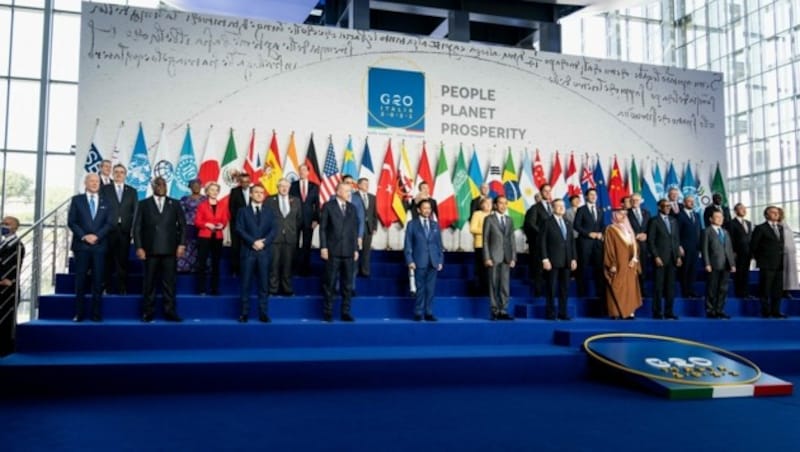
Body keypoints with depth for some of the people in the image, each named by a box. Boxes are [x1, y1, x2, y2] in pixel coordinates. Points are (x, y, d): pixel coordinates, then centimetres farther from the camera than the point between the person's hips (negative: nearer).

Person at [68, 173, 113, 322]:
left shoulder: (106, 202, 12)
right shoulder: (77, 200, 9)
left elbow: (109, 223, 3)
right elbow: (71, 222, 1)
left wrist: (96, 236, -11)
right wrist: (84, 236, -12)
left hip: (99, 246, 1)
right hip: (81, 245, -1)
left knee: (98, 281, 0)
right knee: (80, 280, 0)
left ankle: (96, 314, 3)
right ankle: (78, 314, 4)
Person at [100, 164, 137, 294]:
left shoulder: (132, 191, 13)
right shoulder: (104, 189, 8)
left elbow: (135, 211, 8)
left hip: (125, 230, 1)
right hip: (108, 230, -1)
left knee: (123, 260, 2)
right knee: (108, 260, 1)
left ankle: (122, 289, 7)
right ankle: (107, 288, 8)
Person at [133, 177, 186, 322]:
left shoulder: (175, 204, 12)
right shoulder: (143, 204, 10)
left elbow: (183, 225, 8)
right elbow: (137, 227, 4)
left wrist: (181, 244, -3)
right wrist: (139, 247, -5)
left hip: (170, 250, 1)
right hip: (150, 250, 0)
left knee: (169, 282, 1)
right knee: (149, 282, 2)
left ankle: (170, 312, 4)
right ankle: (148, 312, 7)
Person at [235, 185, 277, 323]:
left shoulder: (269, 212, 16)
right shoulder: (243, 211, 9)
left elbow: (274, 230, 4)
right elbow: (239, 229, -3)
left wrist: (264, 242, -13)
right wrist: (253, 242, -15)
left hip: (264, 251, 2)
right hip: (248, 251, -2)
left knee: (263, 283, 2)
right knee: (245, 283, -1)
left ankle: (263, 313, 5)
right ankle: (244, 313, 4)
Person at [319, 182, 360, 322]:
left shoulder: (352, 208, 13)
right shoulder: (328, 206, 1)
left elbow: (355, 229, 13)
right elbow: (323, 228, -1)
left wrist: (356, 249, 8)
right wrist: (323, 247, -9)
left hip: (348, 252, 4)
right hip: (333, 251, -4)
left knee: (347, 284, 5)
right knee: (330, 283, 1)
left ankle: (345, 312, 12)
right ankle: (327, 312, 8)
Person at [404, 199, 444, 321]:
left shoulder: (435, 224, 14)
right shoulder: (412, 224, 4)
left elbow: (439, 244, 13)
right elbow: (408, 245, 1)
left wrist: (440, 260, 6)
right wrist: (410, 261, -7)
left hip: (433, 262, 3)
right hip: (419, 262, -3)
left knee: (431, 289, 2)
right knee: (420, 289, -1)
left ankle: (429, 313, 8)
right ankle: (418, 313, 6)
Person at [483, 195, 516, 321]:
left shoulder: (509, 220, 14)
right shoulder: (489, 219, 2)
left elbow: (512, 240, 12)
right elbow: (485, 240, -2)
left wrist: (513, 257, 5)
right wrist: (487, 258, -9)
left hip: (506, 257, 3)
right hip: (494, 257, -3)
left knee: (505, 285, 1)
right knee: (494, 285, 0)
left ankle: (503, 311, 6)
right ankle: (494, 311, 5)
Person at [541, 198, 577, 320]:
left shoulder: (568, 223, 16)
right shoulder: (548, 223, -1)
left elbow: (572, 242, 16)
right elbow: (542, 242, -6)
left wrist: (573, 259, 8)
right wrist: (545, 259, -13)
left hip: (566, 261, 5)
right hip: (553, 261, -5)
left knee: (564, 288, 6)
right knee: (551, 288, -2)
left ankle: (562, 313, 11)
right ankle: (550, 313, 4)